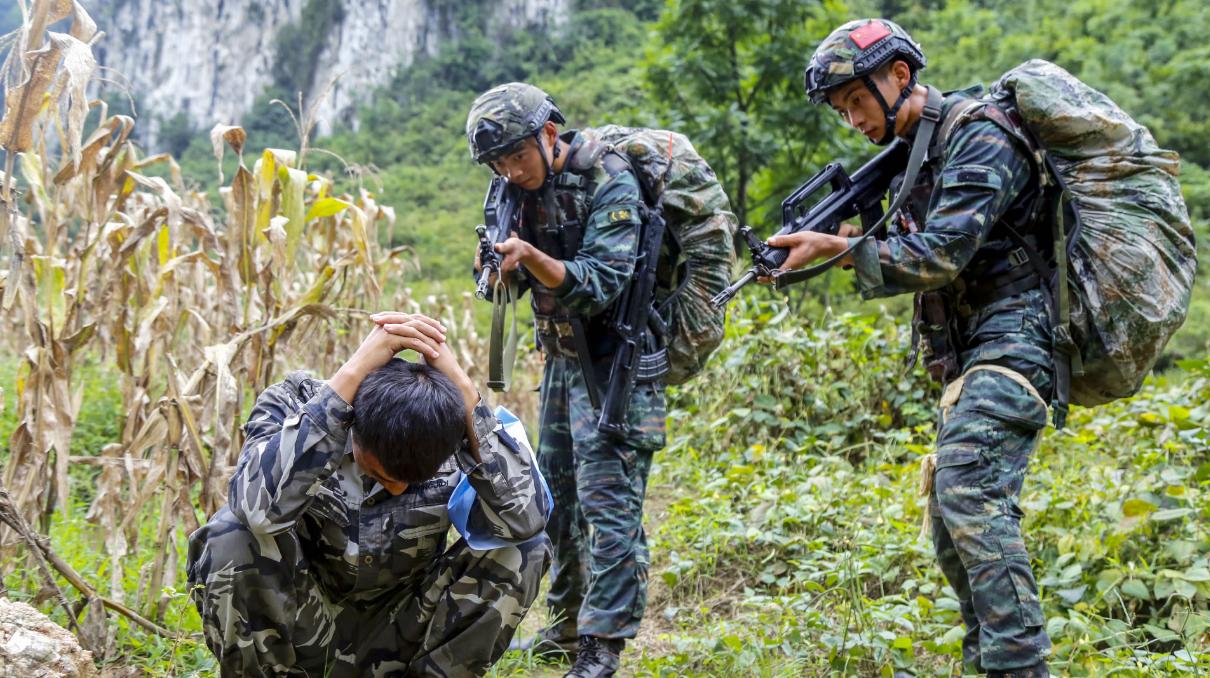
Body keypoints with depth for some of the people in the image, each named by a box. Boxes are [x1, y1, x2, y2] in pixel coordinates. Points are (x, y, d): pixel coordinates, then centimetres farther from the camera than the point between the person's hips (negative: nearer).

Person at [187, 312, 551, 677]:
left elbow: (525, 519, -35)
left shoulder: (456, 446, -16)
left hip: (400, 638, 2)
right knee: (232, 535, -31)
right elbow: (261, 508, -42)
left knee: (522, 550, -21)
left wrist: (461, 388, -35)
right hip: (300, 633, -1)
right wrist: (352, 373, -41)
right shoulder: (294, 407, -20)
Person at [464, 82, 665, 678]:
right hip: (563, 357, 8)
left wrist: (532, 257, -37)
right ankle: (566, 628, 27)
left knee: (608, 501, -9)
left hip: (612, 363, -8)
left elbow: (601, 284, -24)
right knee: (558, 495, 14)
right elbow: (513, 282, 7)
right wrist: (496, 266, -16)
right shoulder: (524, 189, 4)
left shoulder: (609, 184, -18)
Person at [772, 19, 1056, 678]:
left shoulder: (980, 138, -12)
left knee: (969, 491, -24)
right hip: (965, 359, 10)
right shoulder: (915, 151, 17)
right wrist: (838, 241, 1)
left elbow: (941, 255, -21)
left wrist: (838, 247, -20)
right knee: (952, 523, 10)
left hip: (1009, 342, -10)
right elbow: (914, 257, 18)